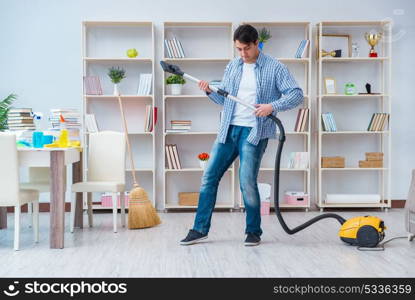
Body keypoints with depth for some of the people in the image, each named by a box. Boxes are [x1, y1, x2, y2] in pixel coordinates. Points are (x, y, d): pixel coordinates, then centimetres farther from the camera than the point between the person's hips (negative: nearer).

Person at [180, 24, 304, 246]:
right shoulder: (232, 66, 13)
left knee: (247, 182, -10)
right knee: (209, 177, 4)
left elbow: (297, 94, -9)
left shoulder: (274, 68, -4)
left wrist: (272, 106, -24)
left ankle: (253, 232, 10)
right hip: (228, 129, 6)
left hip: (254, 132, -5)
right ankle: (200, 229, 14)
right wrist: (210, 91, -3)